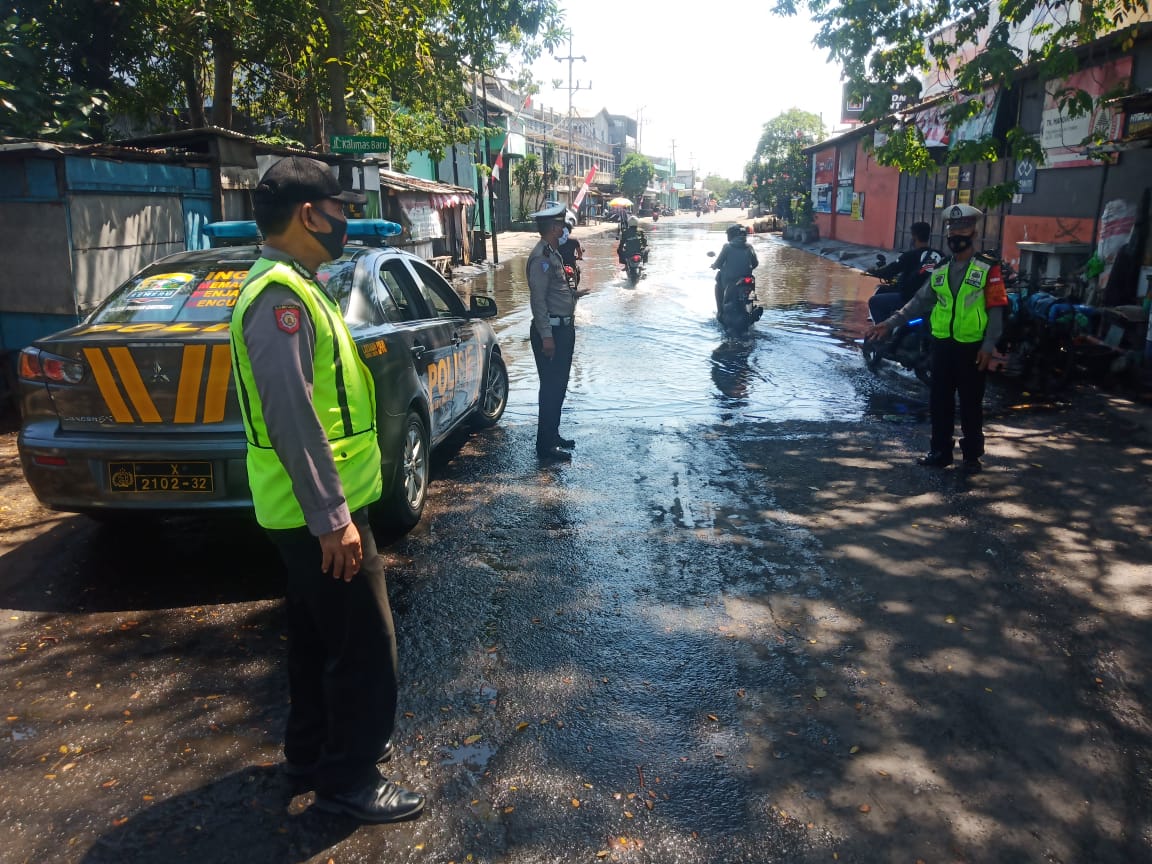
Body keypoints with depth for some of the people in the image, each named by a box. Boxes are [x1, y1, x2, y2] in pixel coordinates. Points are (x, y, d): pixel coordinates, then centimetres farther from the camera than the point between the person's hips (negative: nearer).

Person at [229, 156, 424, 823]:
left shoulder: (294, 286, 13)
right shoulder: (281, 293, -20)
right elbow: (291, 416, -26)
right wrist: (332, 518, -24)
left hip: (316, 506, 10)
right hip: (320, 510, -10)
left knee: (318, 636, 22)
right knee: (366, 647, 1)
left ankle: (314, 749, 38)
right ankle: (348, 779, 18)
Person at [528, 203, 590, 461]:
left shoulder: (552, 254, 14)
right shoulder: (541, 257, -17)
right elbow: (538, 299, -22)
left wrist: (574, 293, 37)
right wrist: (546, 336, -25)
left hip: (563, 328, 10)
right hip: (550, 331, -10)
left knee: (559, 385, 17)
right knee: (551, 387, -5)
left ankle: (553, 435, 29)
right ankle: (545, 445, 3)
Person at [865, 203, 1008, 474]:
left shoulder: (988, 269, -5)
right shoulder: (940, 271, 11)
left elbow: (996, 309, -8)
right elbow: (920, 302, 9)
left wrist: (988, 345, -16)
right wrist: (889, 323, -2)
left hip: (971, 347, -5)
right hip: (942, 344, 5)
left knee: (971, 403, 4)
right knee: (939, 401, 10)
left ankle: (972, 455, 15)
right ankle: (940, 451, 21)